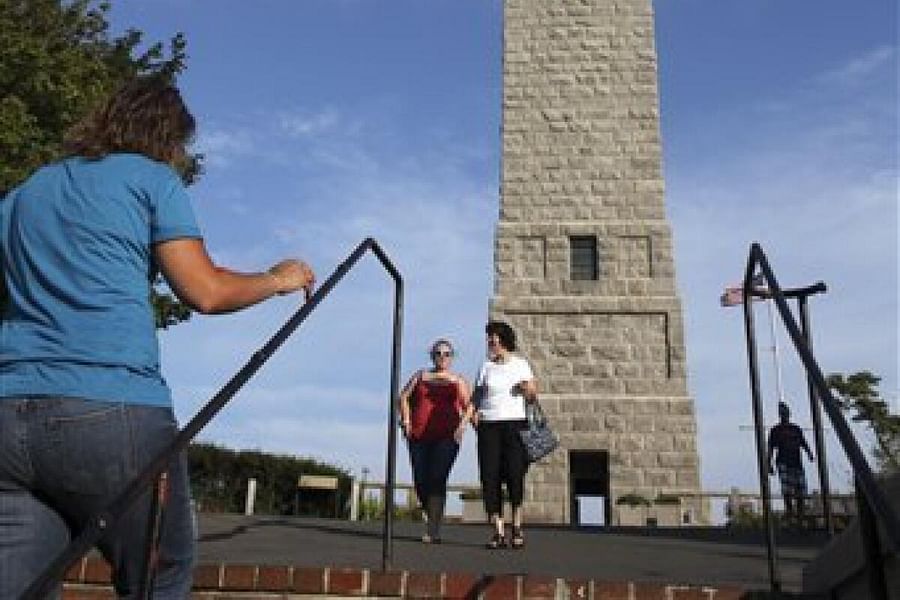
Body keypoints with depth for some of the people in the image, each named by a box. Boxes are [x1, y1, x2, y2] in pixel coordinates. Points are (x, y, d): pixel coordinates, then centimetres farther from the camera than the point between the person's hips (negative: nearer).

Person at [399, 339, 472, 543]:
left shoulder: (458, 381, 12)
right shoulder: (421, 376, 17)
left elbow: (468, 407, 4)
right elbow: (404, 396, 13)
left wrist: (462, 426, -12)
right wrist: (406, 421, 0)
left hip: (446, 437, -2)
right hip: (419, 436, 3)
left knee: (437, 480, -15)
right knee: (420, 482, -1)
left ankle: (433, 531, -14)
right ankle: (432, 519, 23)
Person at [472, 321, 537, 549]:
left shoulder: (521, 364, 9)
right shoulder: (486, 366, 13)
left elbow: (532, 397, 12)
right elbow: (477, 395, 13)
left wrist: (529, 389, -10)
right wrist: (475, 411, -6)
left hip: (515, 423, -2)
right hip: (489, 425, 2)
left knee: (515, 474, -9)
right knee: (490, 477, -4)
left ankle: (517, 528, 7)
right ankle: (498, 532, 2)